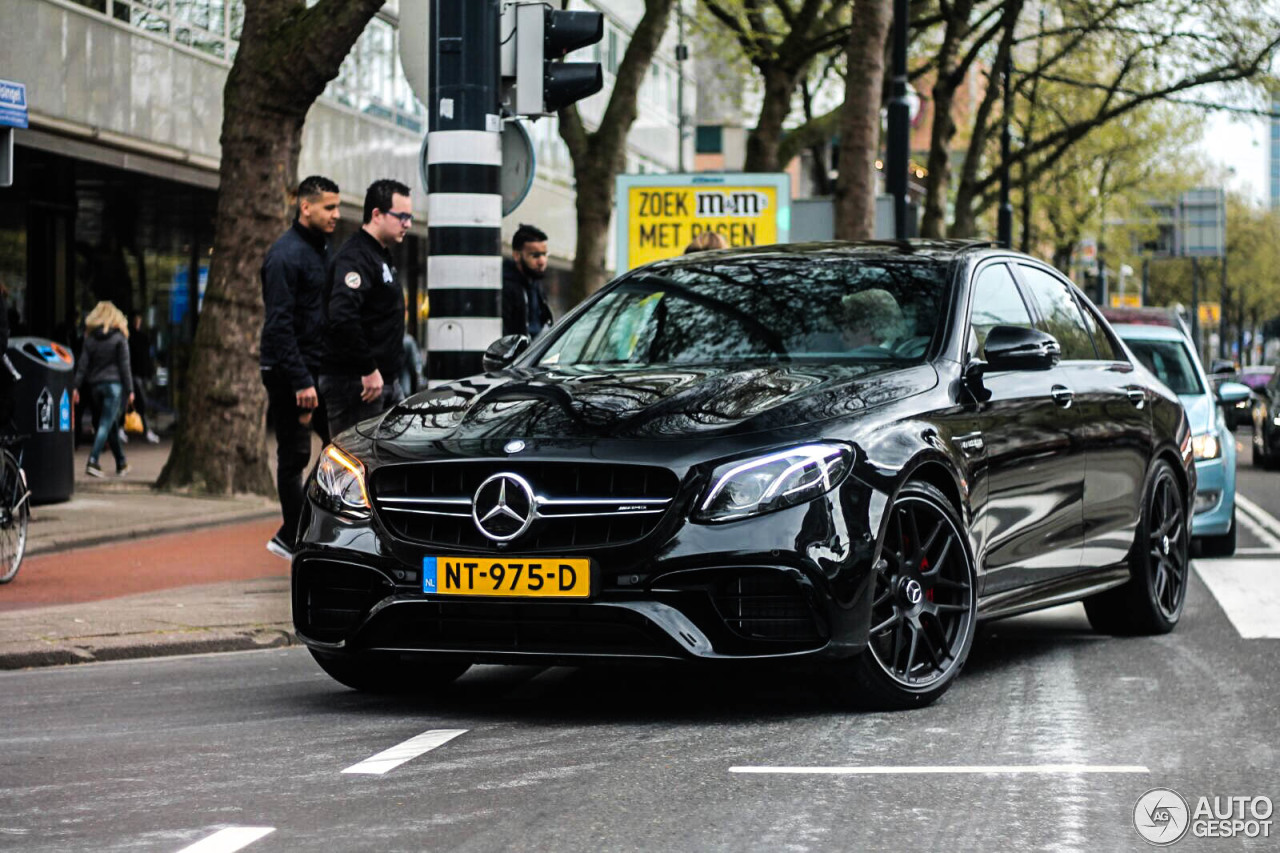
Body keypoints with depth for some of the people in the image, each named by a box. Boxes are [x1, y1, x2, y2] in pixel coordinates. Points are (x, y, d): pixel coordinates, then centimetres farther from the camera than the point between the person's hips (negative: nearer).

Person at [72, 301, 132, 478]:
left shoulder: (90, 339, 6)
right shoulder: (119, 338, -3)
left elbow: (83, 364, 2)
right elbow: (124, 365, -5)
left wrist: (76, 387, 0)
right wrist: (130, 390, -3)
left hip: (95, 385, 4)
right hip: (114, 384, -4)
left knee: (110, 424, 14)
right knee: (107, 424, -8)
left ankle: (121, 463, 21)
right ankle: (92, 461, -21)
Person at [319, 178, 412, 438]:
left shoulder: (381, 256, 19)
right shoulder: (355, 257, -15)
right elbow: (342, 317, -29)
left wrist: (390, 373, 19)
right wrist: (368, 370, -26)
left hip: (387, 380, 10)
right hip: (355, 383, -10)